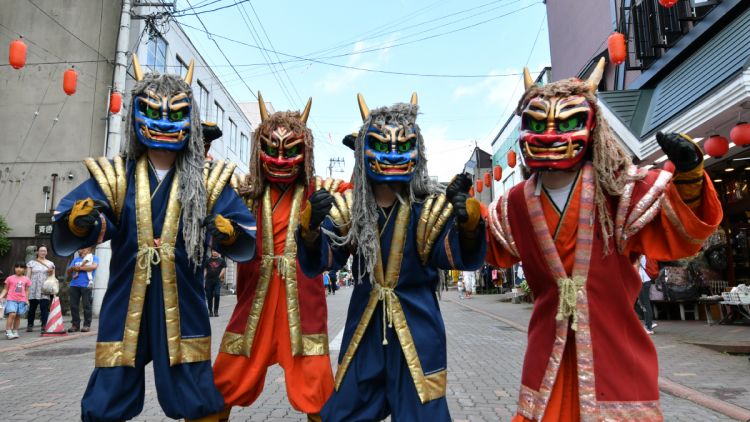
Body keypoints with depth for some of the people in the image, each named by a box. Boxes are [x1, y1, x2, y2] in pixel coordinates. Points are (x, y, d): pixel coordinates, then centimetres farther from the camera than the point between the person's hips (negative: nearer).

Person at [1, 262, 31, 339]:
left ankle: (15, 331, 16)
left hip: (22, 300, 3)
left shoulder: (26, 279, 9)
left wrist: (27, 300, 12)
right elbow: (5, 289, 7)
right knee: (12, 314, -18)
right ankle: (8, 331, -10)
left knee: (18, 316, 5)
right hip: (11, 300, -3)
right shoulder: (10, 278, 3)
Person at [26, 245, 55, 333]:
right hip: (33, 290, 0)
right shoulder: (31, 263, 8)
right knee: (32, 308, 4)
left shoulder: (50, 264, 13)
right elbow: (27, 276, 5)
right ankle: (30, 325, 18)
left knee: (44, 308, -8)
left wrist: (51, 272, -6)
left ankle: (44, 326, -9)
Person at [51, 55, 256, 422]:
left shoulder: (209, 180, 1)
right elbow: (62, 243, -7)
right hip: (124, 313, 1)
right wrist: (78, 222, -29)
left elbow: (246, 248, -4)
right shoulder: (113, 176, 2)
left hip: (183, 314, 0)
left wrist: (227, 233, -25)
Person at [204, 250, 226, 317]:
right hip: (209, 280, 2)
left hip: (217, 281, -2)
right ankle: (210, 311, 16)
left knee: (217, 295, -12)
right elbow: (205, 270, 11)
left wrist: (220, 277, -9)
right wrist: (204, 278, -1)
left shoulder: (221, 260, 9)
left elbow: (224, 269, 4)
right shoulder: (207, 260, 12)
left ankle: (216, 311, -2)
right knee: (209, 296, 4)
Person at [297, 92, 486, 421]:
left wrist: (467, 220, -45)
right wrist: (310, 227, -31)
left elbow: (464, 257, -23)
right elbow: (316, 263, -9)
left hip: (416, 328, -3)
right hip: (364, 329, 3)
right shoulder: (349, 207, -2)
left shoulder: (429, 207, -10)